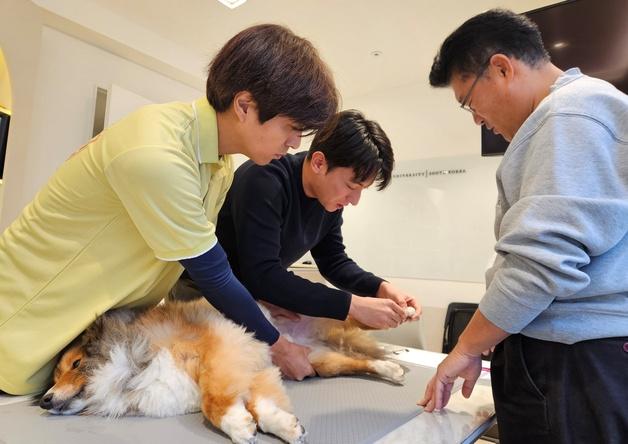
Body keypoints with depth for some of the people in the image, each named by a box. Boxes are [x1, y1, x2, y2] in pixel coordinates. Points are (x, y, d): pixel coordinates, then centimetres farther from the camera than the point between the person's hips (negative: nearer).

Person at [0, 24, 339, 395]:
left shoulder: (218, 159, -7)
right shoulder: (155, 156, -34)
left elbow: (207, 257, 0)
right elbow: (211, 273, -26)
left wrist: (261, 306, -1)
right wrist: (276, 346, -13)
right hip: (32, 319, -7)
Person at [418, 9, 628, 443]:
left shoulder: (571, 113, -15)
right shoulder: (572, 111, 19)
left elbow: (543, 258, -24)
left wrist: (467, 348, -11)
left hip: (576, 362, -10)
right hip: (568, 356, 10)